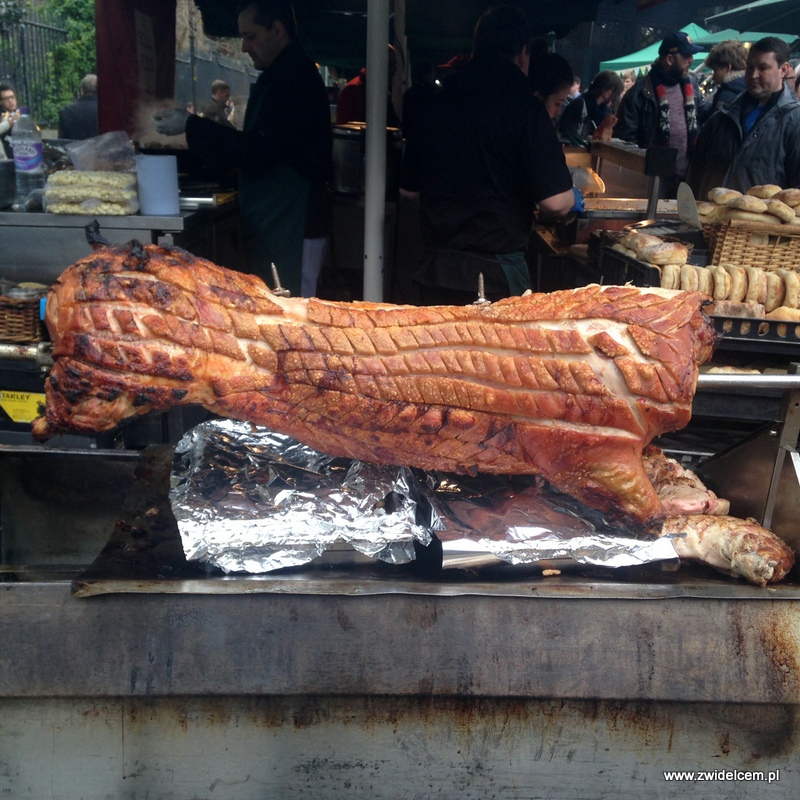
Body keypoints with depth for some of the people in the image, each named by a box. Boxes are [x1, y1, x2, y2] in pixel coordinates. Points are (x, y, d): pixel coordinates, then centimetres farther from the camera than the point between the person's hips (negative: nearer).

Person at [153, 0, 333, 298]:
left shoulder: (295, 79, -16)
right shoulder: (284, 75, 17)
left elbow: (256, 151, -21)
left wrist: (191, 126, -15)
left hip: (292, 229, -10)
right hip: (273, 226, 10)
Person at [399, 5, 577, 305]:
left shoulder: (436, 101, 5)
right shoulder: (522, 103, -11)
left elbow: (409, 188, 15)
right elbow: (556, 201, -15)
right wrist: (572, 197, 7)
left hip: (435, 267, 5)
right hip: (496, 272, -5)